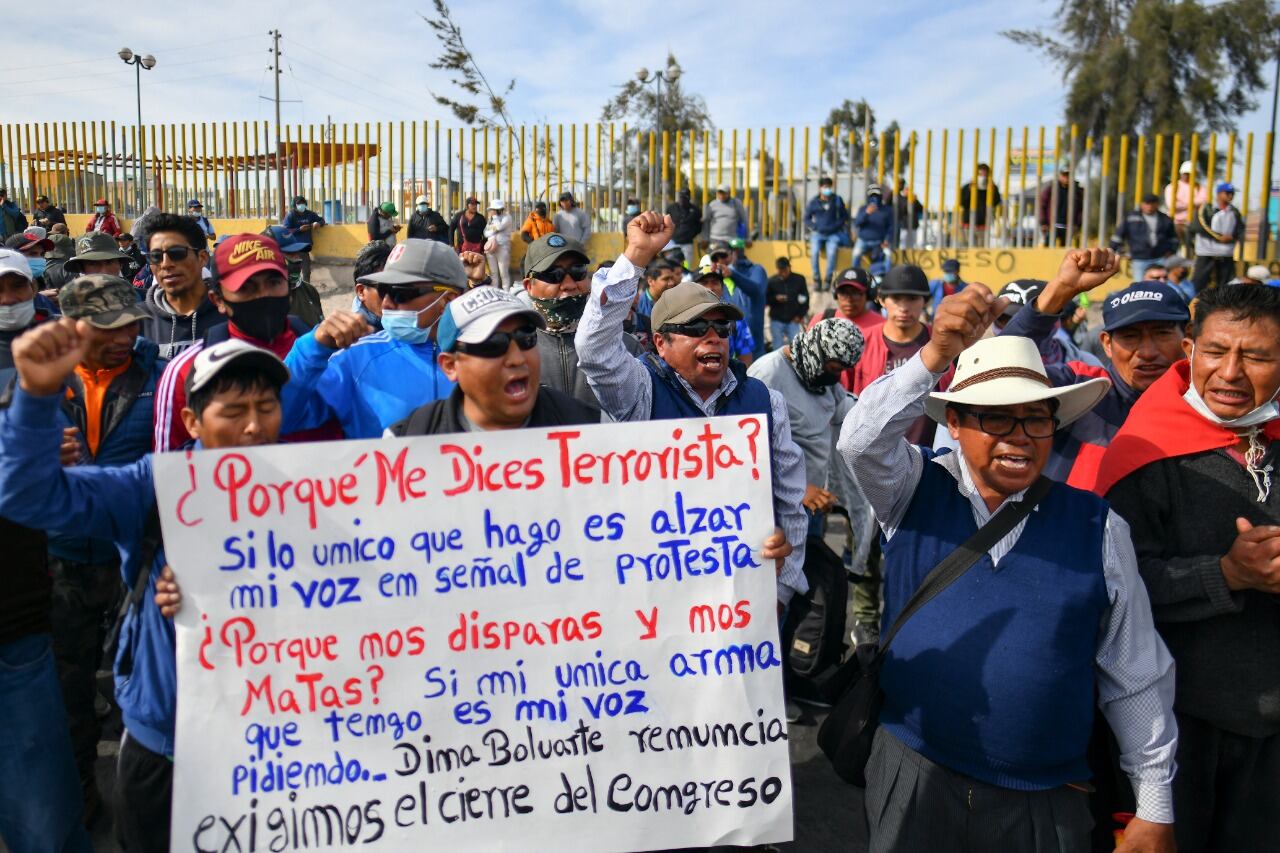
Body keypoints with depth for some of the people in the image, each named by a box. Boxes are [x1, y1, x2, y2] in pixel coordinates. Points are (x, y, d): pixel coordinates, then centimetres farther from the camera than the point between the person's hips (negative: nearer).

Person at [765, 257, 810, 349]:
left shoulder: (799, 279, 1)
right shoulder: (772, 281, 0)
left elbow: (805, 298, 7)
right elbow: (765, 300, 4)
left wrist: (801, 315, -2)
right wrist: (775, 298, -15)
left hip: (793, 320, 0)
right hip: (777, 321, 0)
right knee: (778, 348, 3)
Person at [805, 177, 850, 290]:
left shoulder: (837, 200, 5)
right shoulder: (813, 202, 4)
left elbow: (844, 216, 12)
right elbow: (807, 219, 10)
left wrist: (836, 225, -3)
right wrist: (815, 227, -6)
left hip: (833, 234, 0)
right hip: (817, 233, 0)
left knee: (831, 253, -28)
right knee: (814, 252, -28)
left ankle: (828, 279, -18)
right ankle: (816, 279, -16)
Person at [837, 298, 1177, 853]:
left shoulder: (1098, 529, -2)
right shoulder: (915, 493, -2)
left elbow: (1137, 679, 2)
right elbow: (863, 441, -23)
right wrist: (935, 355, -34)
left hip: (1045, 805, 1)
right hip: (914, 781, 0)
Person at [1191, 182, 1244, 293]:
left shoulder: (1234, 212, 13)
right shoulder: (1205, 208, -2)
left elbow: (1241, 229, 9)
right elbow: (1197, 227, -14)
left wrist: (1232, 237, -15)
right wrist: (1219, 237, -17)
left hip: (1227, 255, 5)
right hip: (1206, 254, -5)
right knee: (1198, 283, -7)